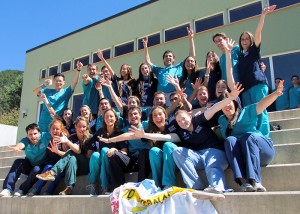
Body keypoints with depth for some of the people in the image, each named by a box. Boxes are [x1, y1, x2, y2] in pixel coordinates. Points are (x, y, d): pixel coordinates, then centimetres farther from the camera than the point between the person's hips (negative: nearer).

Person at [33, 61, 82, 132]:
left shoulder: (65, 92, 7)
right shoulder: (47, 91, 11)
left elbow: (74, 83, -8)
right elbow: (35, 92, -2)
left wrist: (78, 70, -23)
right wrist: (44, 85, -22)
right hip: (43, 123, 2)